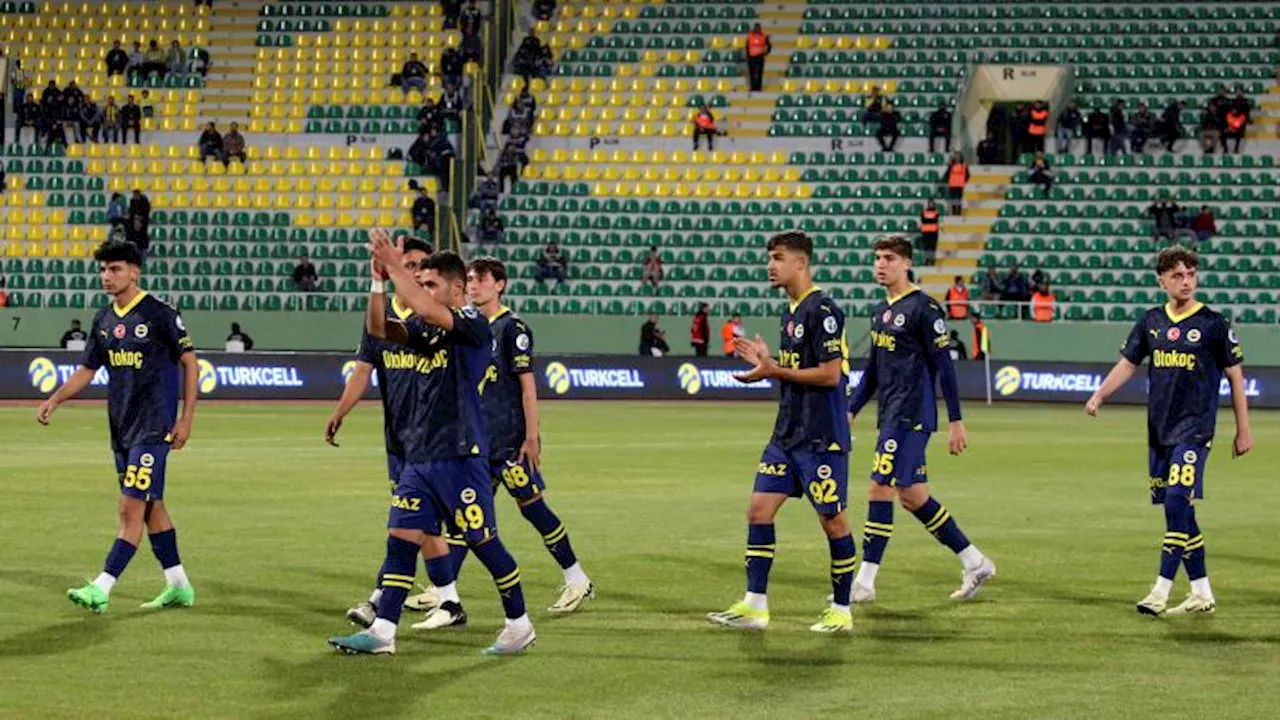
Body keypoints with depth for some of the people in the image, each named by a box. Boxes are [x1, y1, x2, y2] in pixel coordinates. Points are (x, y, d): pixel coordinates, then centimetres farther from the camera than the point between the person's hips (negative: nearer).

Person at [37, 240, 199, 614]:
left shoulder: (160, 315, -10)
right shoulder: (104, 320, 9)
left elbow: (189, 363, -6)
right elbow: (87, 369, 15)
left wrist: (186, 418, -10)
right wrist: (54, 400, 1)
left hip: (153, 428, -8)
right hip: (121, 426, 8)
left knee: (132, 506, -11)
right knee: (150, 506, 12)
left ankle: (102, 588, -15)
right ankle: (179, 586, 21)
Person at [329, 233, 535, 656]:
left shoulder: (473, 324, -9)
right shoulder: (425, 330, 14)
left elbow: (424, 308, -25)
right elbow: (378, 329, 5)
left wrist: (395, 265, -18)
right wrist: (380, 278, -7)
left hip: (460, 456, -7)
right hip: (418, 456, 7)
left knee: (483, 542, 0)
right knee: (401, 538, 1)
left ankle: (519, 625, 14)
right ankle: (383, 631, 1)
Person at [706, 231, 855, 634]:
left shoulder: (822, 310, -14)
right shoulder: (792, 312, 15)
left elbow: (830, 374, -19)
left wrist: (775, 372, -18)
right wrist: (766, 361, 12)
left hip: (821, 437, -9)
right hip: (787, 434, 9)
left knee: (832, 519, 1)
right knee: (759, 509, 3)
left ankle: (841, 611, 11)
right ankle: (754, 606, 5)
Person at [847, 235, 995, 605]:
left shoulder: (923, 308, -10)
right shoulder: (881, 310, 15)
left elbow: (944, 366, -11)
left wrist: (956, 421, -13)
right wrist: (851, 411, 19)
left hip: (911, 417, -9)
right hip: (892, 417, 9)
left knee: (881, 489, -10)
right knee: (912, 495, 10)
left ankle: (864, 583, -7)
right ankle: (975, 563, 21)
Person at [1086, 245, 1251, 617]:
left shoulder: (1213, 324, -3)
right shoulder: (1152, 322, 9)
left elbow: (1235, 376, 3)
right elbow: (1127, 364, 14)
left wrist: (1243, 430, 3)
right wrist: (1100, 394, -4)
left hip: (1194, 429, -5)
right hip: (1158, 429, 5)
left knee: (1177, 502, -17)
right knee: (1178, 512, 7)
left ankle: (1162, 590, -15)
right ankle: (1202, 593, 16)